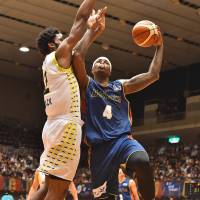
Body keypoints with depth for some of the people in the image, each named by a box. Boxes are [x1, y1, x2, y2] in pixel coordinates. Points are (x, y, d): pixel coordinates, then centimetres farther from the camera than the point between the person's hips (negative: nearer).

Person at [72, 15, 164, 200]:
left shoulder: (121, 86, 19)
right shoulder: (87, 85, 11)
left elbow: (153, 75, 15)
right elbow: (77, 56, -6)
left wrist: (159, 46, 15)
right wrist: (93, 31, 1)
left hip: (123, 139, 1)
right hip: (100, 146, -1)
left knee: (143, 163, -34)